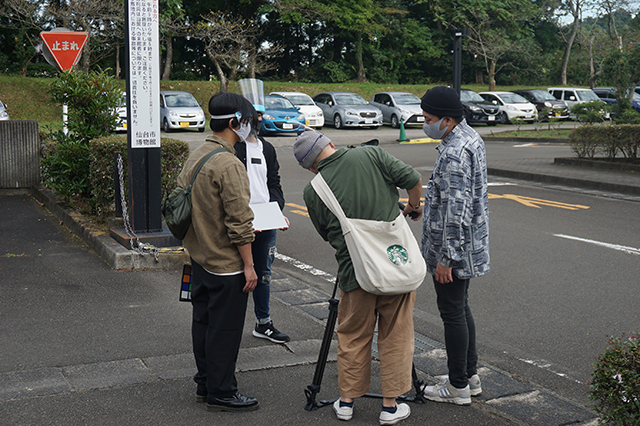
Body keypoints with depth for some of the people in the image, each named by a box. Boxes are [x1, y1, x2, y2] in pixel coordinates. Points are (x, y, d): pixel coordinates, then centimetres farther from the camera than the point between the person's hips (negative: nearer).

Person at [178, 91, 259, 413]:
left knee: (203, 320, 17)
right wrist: (249, 265, -17)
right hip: (226, 264, -9)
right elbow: (240, 221, -23)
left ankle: (205, 383, 29)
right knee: (224, 328, 1)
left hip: (199, 257, 9)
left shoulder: (195, 157, 7)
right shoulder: (229, 165, -22)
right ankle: (220, 393, 11)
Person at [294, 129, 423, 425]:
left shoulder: (312, 192, 1)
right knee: (395, 335, 10)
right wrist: (413, 207, 15)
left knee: (353, 337, 16)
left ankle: (346, 401, 25)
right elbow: (413, 180, -3)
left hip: (354, 272, 0)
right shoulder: (371, 155, -1)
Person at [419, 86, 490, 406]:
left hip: (452, 248, -10)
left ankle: (458, 387, 12)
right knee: (461, 308, 19)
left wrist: (446, 257, -22)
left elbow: (455, 211, -27)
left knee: (452, 313, 0)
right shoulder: (471, 137, 9)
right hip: (469, 246, 10)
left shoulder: (453, 154, -24)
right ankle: (470, 375, 29)